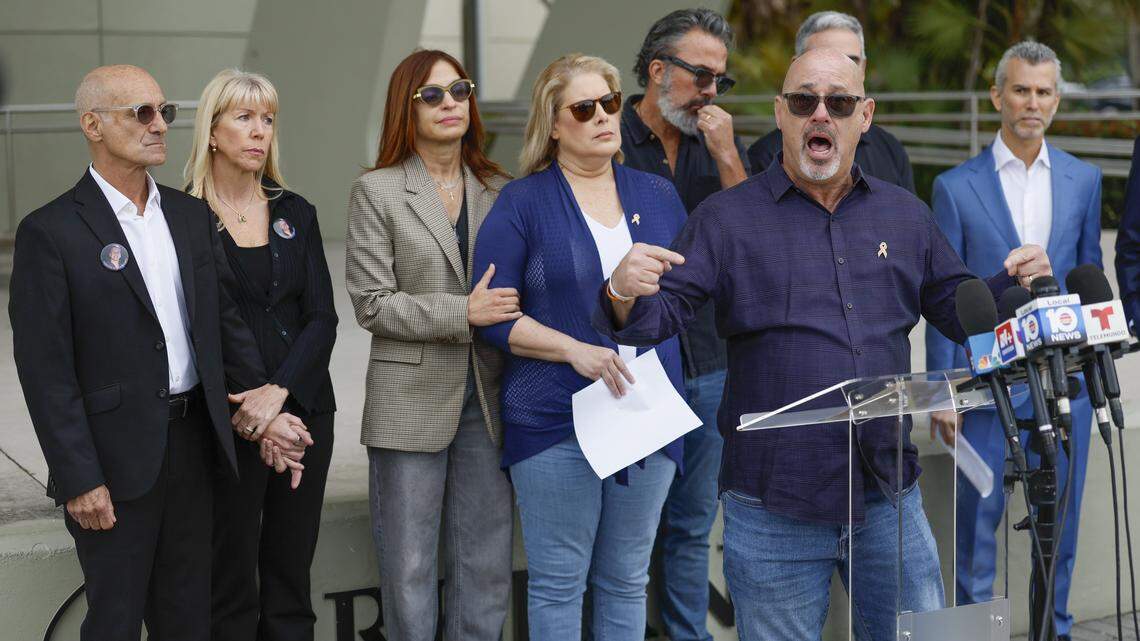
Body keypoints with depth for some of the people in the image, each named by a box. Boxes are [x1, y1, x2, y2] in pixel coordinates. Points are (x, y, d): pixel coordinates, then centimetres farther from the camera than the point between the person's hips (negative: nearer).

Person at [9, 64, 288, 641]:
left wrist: (263, 391, 5)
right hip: (115, 460, -6)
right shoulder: (50, 232, -10)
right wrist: (78, 480, -16)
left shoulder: (190, 215, 9)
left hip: (192, 441, 6)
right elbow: (45, 370, -13)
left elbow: (225, 314, 17)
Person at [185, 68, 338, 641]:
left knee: (291, 580, 8)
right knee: (232, 591, 2)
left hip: (302, 412, 4)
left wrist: (280, 393, -13)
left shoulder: (296, 213, 9)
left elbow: (322, 317, 3)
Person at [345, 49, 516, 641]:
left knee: (486, 570, 7)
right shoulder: (376, 192, 0)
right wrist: (463, 313, -16)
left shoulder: (499, 191, 10)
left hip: (487, 398, 3)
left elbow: (513, 293, 13)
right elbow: (372, 303, -6)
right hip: (412, 401, -3)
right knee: (408, 571, 3)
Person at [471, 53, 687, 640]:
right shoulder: (522, 203, -1)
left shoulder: (658, 196, 12)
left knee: (627, 581, 10)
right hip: (555, 419, -4)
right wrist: (575, 350, -18)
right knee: (557, 582, 0)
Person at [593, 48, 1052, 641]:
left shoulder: (905, 215, 12)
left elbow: (958, 311, 18)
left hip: (889, 501, 3)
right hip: (773, 511, -3)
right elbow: (658, 316, -7)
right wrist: (626, 295, -30)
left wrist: (1014, 284, -1)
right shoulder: (726, 219, 0)